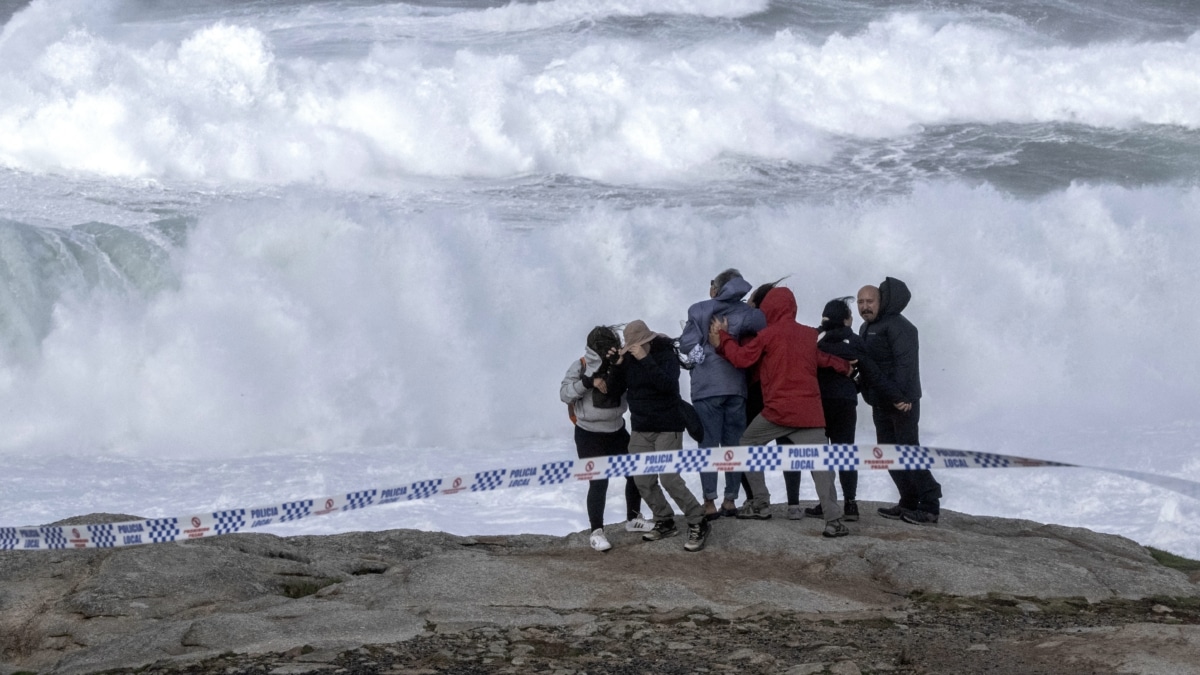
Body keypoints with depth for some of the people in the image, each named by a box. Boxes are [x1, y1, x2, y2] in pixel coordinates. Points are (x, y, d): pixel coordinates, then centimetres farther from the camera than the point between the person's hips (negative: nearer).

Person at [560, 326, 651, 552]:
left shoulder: (619, 366, -3)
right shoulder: (580, 367, -11)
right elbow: (565, 394, -18)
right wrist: (588, 382, -30)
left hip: (617, 432, 5)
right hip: (589, 435, -5)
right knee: (598, 482, -10)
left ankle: (633, 518, 31)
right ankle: (596, 531, -1)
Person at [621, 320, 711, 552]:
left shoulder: (665, 354, -12)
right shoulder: (629, 358, 2)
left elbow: (667, 384, -27)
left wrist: (645, 360, -31)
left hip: (667, 428, -6)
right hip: (640, 429, 6)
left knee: (669, 478, -14)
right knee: (643, 481, 3)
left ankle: (698, 524, -2)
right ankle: (665, 522, 21)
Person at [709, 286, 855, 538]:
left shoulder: (768, 334, -2)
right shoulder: (810, 335, 11)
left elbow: (741, 358, 2)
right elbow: (824, 358, 28)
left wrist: (722, 337, 15)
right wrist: (845, 366, 46)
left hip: (778, 410, -3)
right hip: (809, 410, 3)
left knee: (747, 444, 20)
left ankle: (760, 503, 16)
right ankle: (833, 519, -18)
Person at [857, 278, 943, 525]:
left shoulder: (896, 325, -15)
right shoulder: (866, 328, 17)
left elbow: (906, 361, -24)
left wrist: (903, 395, -31)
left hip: (902, 402, -10)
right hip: (880, 403, 10)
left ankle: (930, 506, -11)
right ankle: (909, 503, 17)